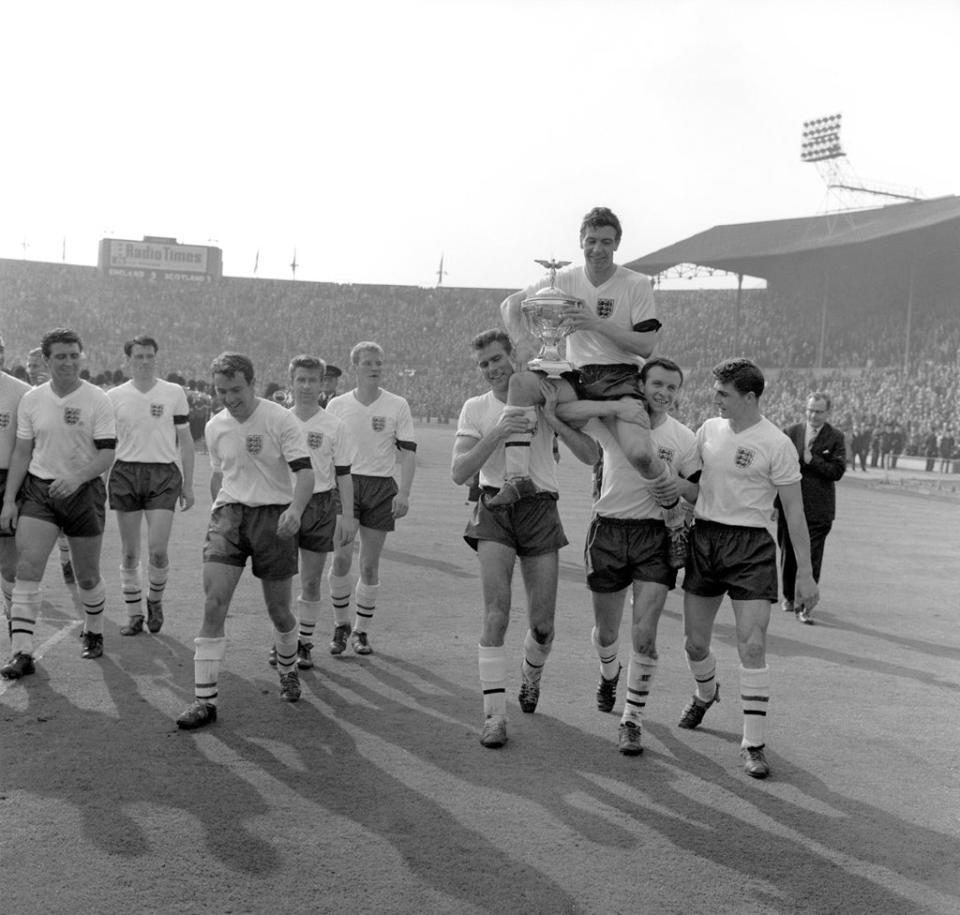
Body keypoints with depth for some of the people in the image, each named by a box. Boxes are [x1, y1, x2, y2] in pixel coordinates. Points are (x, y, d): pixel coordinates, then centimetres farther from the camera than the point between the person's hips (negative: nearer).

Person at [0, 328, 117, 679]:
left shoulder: (97, 400, -6)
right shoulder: (31, 399, 4)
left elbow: (107, 454, -10)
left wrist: (77, 478, -27)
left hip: (84, 492, -2)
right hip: (39, 490, 2)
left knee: (87, 576, 8)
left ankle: (93, 632, 34)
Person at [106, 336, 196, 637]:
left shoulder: (174, 393, 4)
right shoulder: (114, 396, 5)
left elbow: (185, 440, 8)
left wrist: (188, 485, 5)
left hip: (164, 475, -1)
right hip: (125, 474, 1)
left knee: (158, 550, -9)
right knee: (129, 552, 4)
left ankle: (155, 599, 19)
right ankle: (134, 614, 17)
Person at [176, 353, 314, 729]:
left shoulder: (281, 419, -8)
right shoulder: (214, 427, 8)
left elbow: (304, 472, -15)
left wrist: (295, 509, -32)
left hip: (274, 515, -3)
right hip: (228, 515, 3)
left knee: (278, 609, 6)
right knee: (213, 604, -11)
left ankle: (288, 670, 37)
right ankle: (205, 699, -7)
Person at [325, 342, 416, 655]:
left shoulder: (397, 405, 2)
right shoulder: (337, 405, 4)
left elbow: (408, 452, 2)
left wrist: (404, 493, -7)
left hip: (381, 487, 0)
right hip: (345, 485, 0)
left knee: (369, 565, 3)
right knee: (341, 559, -8)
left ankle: (361, 630, 16)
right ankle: (341, 625, 12)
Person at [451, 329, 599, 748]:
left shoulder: (545, 398, 4)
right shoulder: (475, 408, 6)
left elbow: (590, 455, -3)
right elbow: (459, 472, -5)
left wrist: (552, 419, -15)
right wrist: (497, 433, -16)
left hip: (540, 510, 1)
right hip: (494, 510, 0)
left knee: (542, 626, 3)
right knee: (496, 614, -15)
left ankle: (530, 674, 37)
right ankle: (494, 714, -8)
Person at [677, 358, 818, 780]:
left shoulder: (776, 444, -9)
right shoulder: (709, 429, 6)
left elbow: (794, 512, -6)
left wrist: (805, 573, -7)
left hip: (750, 545, -4)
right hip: (703, 538, 5)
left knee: (752, 646, -11)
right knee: (694, 642, 10)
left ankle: (754, 743, 0)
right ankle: (706, 693, 44)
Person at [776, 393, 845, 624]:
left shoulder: (835, 438, 0)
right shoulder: (790, 433, 6)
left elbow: (837, 471, -9)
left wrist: (811, 459, -15)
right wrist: (774, 502, 0)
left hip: (817, 510, -2)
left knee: (811, 559, -5)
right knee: (788, 554, 13)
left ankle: (804, 605, -2)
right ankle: (789, 596, 32)